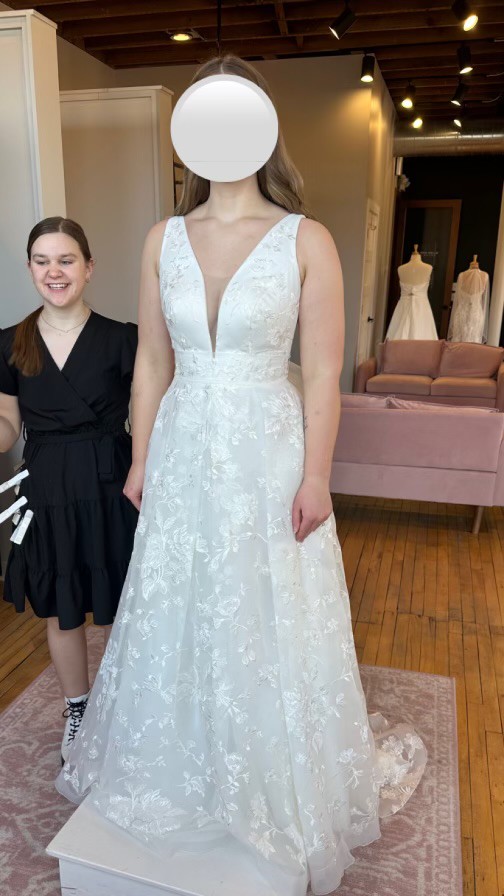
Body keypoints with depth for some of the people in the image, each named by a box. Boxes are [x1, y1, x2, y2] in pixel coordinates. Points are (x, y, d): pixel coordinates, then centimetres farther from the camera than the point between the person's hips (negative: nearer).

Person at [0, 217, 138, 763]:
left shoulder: (121, 339, -6)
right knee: (60, 615, 17)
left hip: (109, 492, -2)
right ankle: (77, 712, 42)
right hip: (47, 497, 3)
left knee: (118, 614, 8)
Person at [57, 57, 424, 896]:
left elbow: (322, 374, -7)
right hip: (184, 456, 4)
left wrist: (314, 479, -9)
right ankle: (183, 773, 45)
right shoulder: (164, 239, 4)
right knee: (176, 616, 16)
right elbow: (152, 362, 6)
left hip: (268, 456, -3)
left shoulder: (306, 240, -6)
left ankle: (274, 793, 40)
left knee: (268, 626, 11)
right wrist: (141, 460, 7)